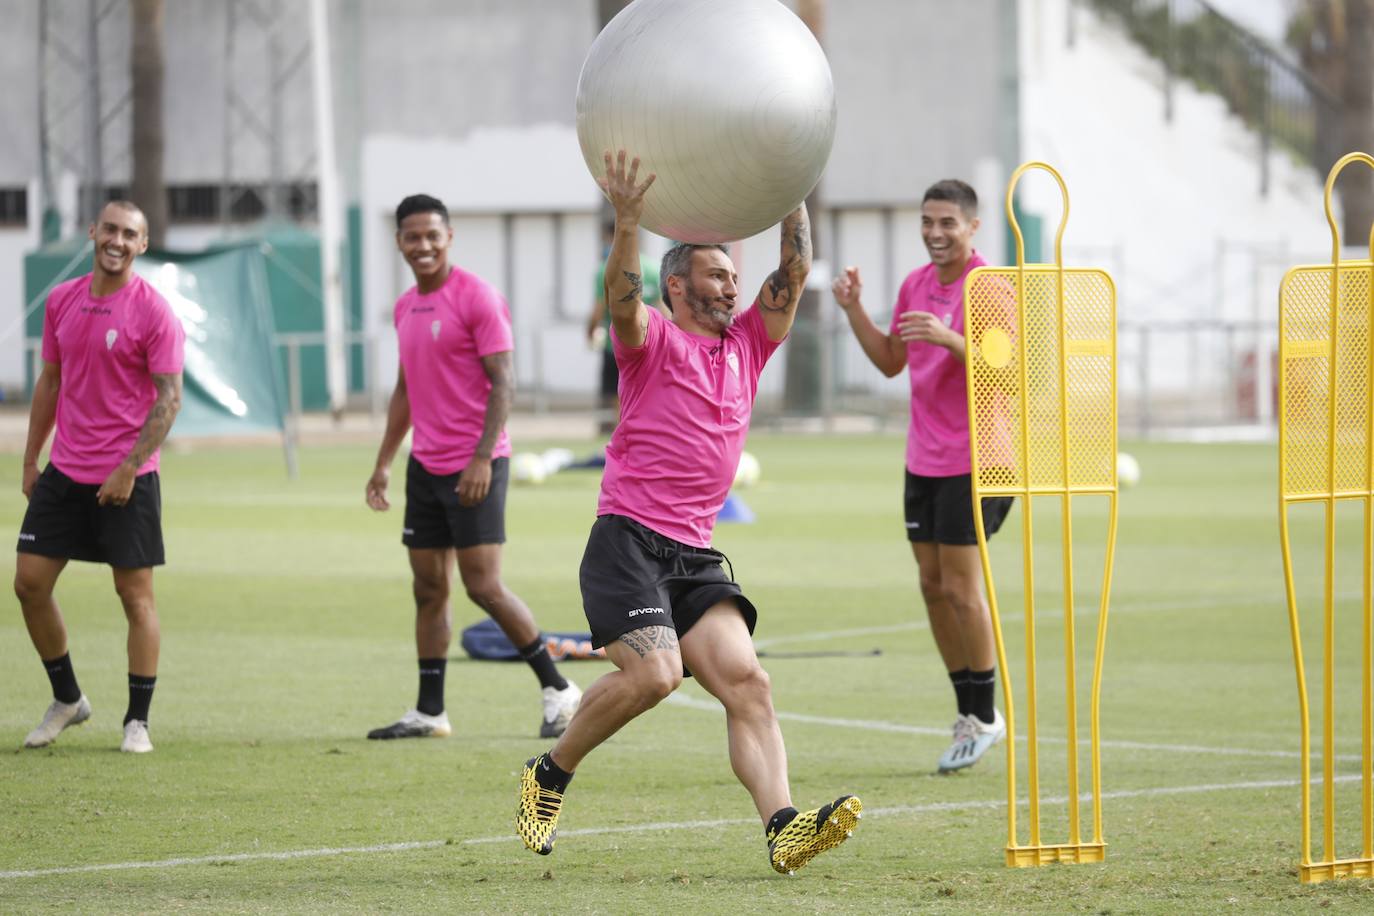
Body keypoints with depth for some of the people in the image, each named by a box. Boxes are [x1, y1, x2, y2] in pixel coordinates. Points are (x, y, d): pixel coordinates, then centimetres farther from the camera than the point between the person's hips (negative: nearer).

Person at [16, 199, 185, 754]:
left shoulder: (153, 312, -9)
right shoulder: (61, 301, 8)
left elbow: (169, 397, -13)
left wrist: (128, 469, -18)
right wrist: (31, 458, 13)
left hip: (127, 479, -5)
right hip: (64, 473, 5)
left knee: (135, 594, -1)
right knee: (30, 583, 3)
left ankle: (138, 722, 6)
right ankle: (67, 700, 20)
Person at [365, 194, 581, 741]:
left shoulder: (476, 297, -10)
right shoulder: (406, 307, 14)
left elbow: (502, 384, -14)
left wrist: (482, 458, -21)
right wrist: (383, 463, 19)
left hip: (473, 468, -7)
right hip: (426, 466, 7)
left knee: (484, 586, -10)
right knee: (428, 588, 7)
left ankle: (558, 691, 0)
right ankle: (429, 712, 11)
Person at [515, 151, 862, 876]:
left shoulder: (746, 345, 17)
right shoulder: (653, 341, 0)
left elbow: (795, 273, 14)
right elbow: (622, 298, -21)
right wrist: (627, 224, -36)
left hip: (695, 556, 6)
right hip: (628, 541, -6)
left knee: (745, 680, -12)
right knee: (653, 671, -23)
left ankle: (784, 829, -26)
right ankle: (548, 776, -1)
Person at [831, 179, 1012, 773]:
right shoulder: (915, 285, 10)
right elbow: (891, 362, 19)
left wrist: (947, 338, -34)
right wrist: (854, 311, 6)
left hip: (973, 461, -7)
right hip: (923, 458, 7)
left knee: (962, 588, -6)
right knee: (933, 586, 7)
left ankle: (985, 717, 5)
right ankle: (968, 712, 16)